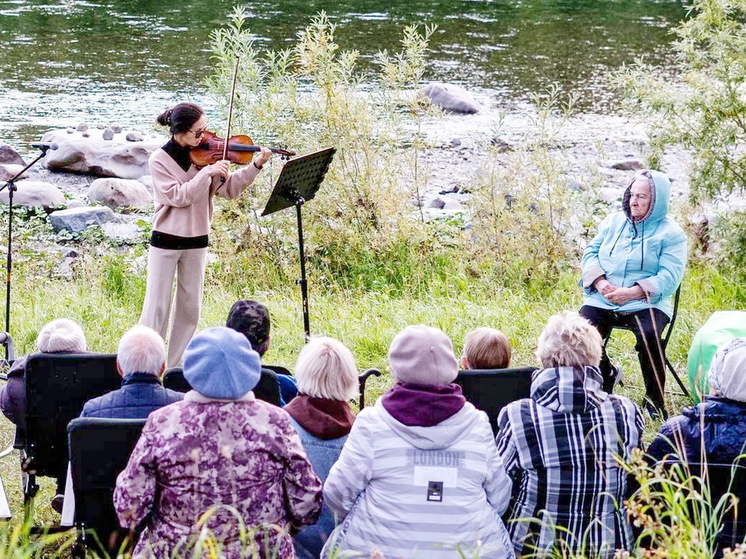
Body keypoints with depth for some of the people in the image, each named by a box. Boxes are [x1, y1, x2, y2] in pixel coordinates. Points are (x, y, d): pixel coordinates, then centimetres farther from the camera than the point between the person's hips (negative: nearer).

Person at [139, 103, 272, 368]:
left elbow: (229, 188, -2)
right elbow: (178, 197, -20)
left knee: (190, 306, 9)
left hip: (196, 240, 5)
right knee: (157, 307, -2)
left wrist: (256, 166, -13)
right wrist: (207, 173, -26)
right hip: (166, 240, -5)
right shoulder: (160, 159, -11)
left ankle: (177, 366, 19)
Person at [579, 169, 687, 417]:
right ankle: (605, 375, 10)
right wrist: (600, 281, -9)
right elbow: (591, 252, 13)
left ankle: (655, 401, -13)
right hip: (602, 301, 4)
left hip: (646, 303, -4)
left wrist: (632, 293, -21)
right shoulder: (613, 222, 16)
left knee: (649, 335, -35)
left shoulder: (670, 233, 0)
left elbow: (669, 277, -10)